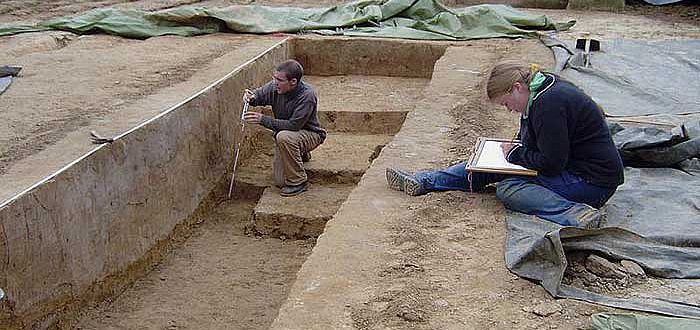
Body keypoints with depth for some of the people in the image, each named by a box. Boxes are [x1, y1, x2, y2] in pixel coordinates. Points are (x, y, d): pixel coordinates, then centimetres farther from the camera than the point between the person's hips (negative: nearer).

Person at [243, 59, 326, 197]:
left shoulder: (307, 95, -30)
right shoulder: (275, 87, -15)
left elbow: (293, 125, -33)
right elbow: (259, 95, 2)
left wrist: (263, 119, -35)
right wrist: (251, 97, -24)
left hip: (310, 134, -6)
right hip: (284, 133, 6)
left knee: (284, 137, -38)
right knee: (280, 182, 4)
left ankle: (299, 182, -20)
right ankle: (301, 154, 34)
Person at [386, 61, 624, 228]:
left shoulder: (549, 103, -25)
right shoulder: (549, 87, 8)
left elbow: (551, 162, -24)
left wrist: (516, 154, -9)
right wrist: (516, 148, 3)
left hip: (594, 181, -10)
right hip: (571, 165, 10)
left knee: (507, 188, -22)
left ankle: (576, 214, -33)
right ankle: (422, 182, 8)